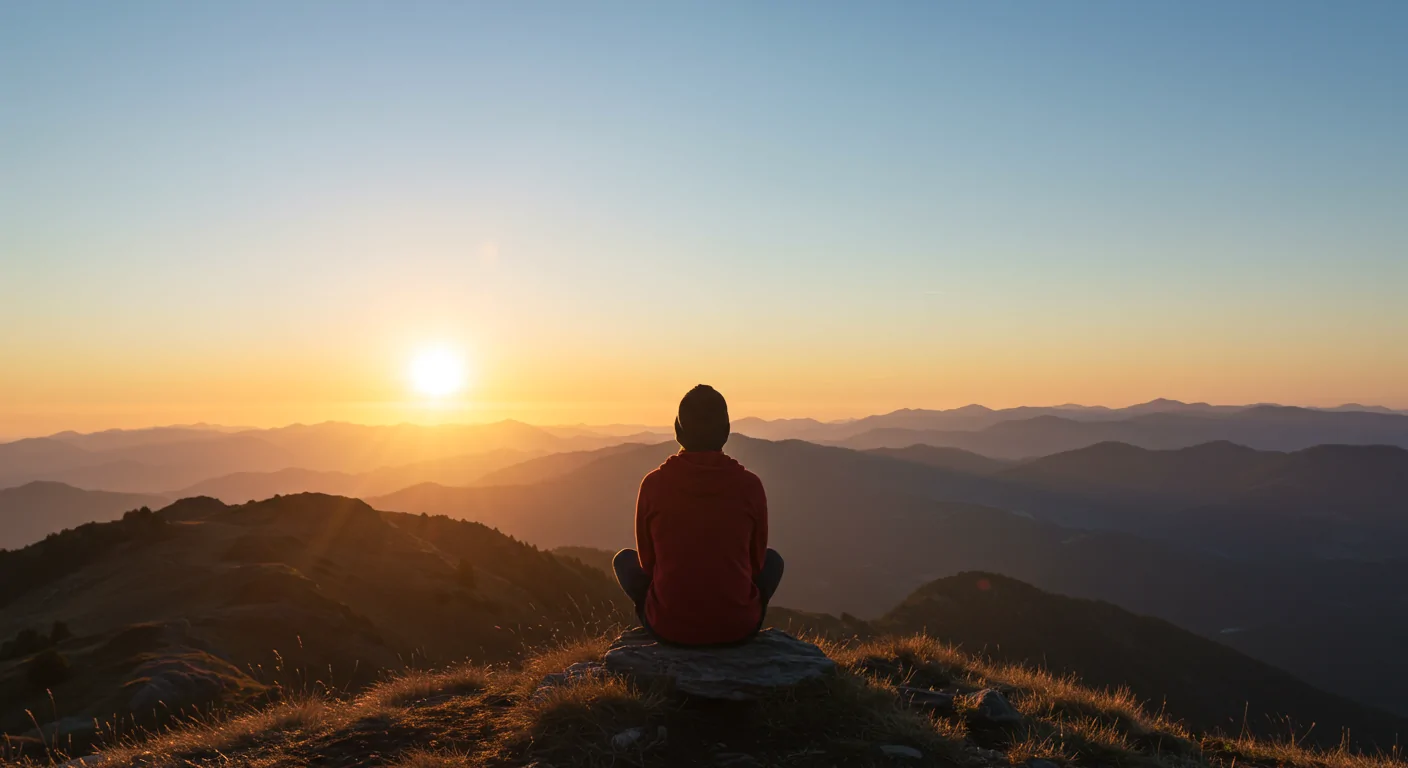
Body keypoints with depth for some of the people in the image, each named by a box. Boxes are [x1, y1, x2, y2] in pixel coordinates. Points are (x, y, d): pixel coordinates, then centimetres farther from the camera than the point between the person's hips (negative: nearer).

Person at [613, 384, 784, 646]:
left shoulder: (653, 483, -7)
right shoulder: (750, 485, -7)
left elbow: (647, 560, 5)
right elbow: (756, 561, 6)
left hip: (668, 627, 0)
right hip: (738, 626, 1)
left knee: (624, 559, 26)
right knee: (773, 559, 29)